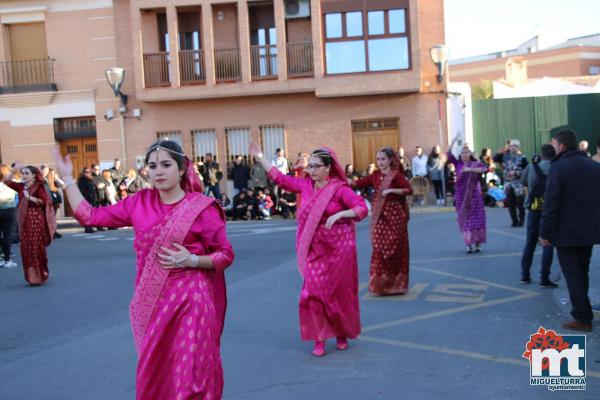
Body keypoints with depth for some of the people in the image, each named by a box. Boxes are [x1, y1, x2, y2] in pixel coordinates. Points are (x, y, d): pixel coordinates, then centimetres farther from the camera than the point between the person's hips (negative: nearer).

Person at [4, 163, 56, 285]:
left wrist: (30, 197, -16)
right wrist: (14, 169, -1)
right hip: (24, 220, 6)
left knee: (36, 247, -3)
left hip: (36, 219, -6)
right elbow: (6, 181, 7)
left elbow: (45, 201, -16)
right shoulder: (21, 187, 11)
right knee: (25, 248, 8)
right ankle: (31, 276, 19)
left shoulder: (38, 186, -7)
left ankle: (40, 275, 8)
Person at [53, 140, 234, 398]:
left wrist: (191, 261, -18)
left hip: (189, 301, -4)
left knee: (190, 375, -1)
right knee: (153, 374, 16)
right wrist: (67, 178, 10)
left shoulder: (202, 207, -8)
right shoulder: (139, 202, 5)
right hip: (150, 302, 5)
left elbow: (225, 255, -3)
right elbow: (89, 216, 8)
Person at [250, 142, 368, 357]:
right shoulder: (305, 185, 3)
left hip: (338, 248, -3)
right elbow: (279, 178, 11)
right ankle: (319, 339, 7)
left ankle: (342, 334, 28)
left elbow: (362, 208, -18)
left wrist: (339, 214, -30)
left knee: (339, 291, 8)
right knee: (314, 290, -3)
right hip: (313, 249, 4)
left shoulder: (340, 188, -11)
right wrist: (259, 157, 11)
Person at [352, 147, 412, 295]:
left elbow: (409, 190, -18)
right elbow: (359, 183, 2)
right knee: (380, 248, 5)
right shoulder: (376, 175, 8)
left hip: (394, 215, -5)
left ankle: (395, 283, 13)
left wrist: (390, 190, -24)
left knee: (394, 248, 0)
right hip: (379, 215, 5)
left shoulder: (396, 175, -7)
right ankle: (381, 283, 15)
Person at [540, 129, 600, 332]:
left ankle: (583, 318, 1)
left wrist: (544, 233, -13)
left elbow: (551, 204, -18)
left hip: (566, 232, -6)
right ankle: (582, 311, 28)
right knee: (582, 273, 19)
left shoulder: (558, 168, -15)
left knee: (573, 275, 1)